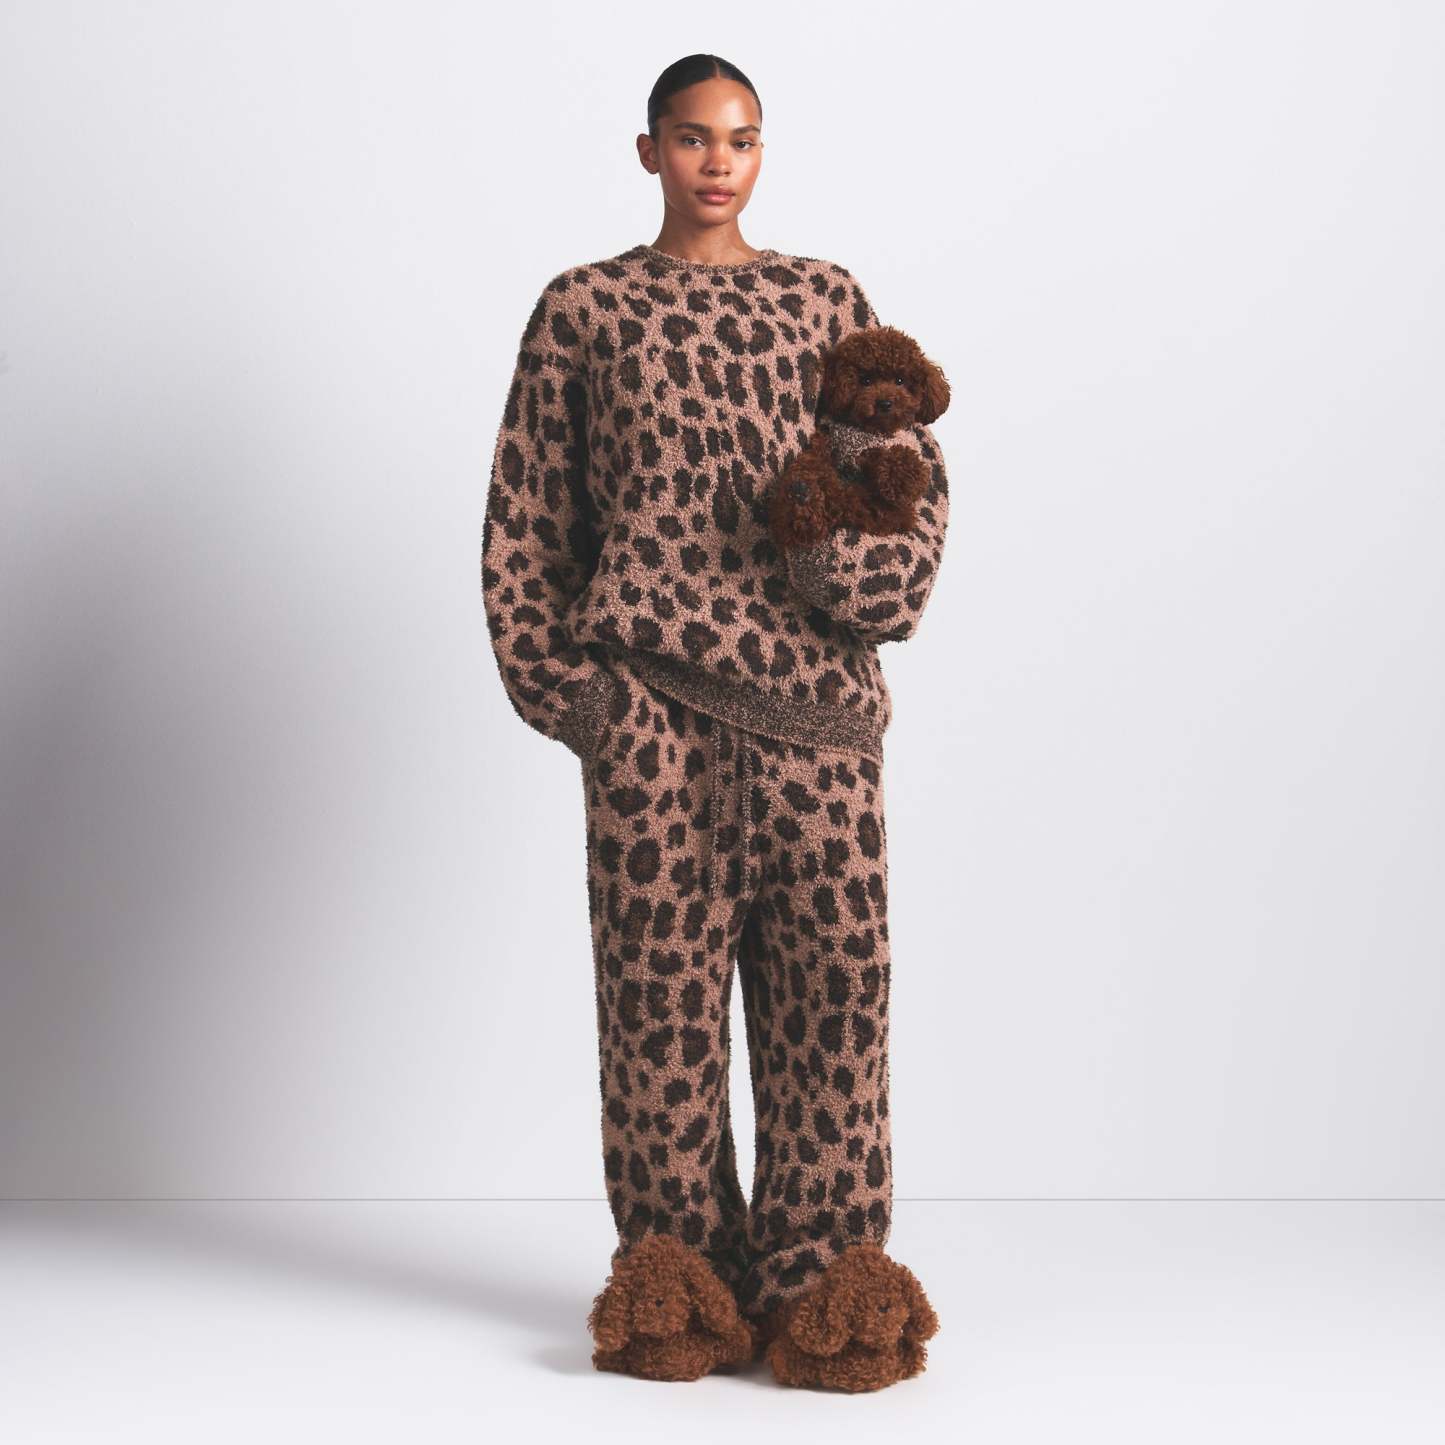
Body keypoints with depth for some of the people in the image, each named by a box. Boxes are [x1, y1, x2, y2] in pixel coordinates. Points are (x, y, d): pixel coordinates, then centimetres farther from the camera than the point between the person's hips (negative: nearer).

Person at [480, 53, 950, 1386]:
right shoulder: (584, 308, 11)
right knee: (661, 963, -1)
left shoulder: (827, 298, 15)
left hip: (812, 679, 2)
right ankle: (677, 1267, 12)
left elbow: (916, 463, 10)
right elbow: (526, 508, 10)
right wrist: (550, 674, 0)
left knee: (829, 956, -1)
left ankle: (819, 1274, 9)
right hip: (654, 686, -1)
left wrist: (869, 567, -10)